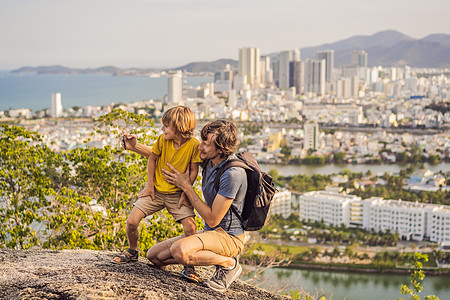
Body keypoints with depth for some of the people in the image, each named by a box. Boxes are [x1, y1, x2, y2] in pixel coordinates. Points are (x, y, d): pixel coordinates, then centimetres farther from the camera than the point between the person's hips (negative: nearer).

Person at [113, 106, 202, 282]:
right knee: (131, 222, -6)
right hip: (156, 190, 3)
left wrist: (185, 191, -14)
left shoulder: (193, 145, -15)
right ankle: (133, 251, 24)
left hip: (177, 194, -2)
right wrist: (150, 185, 5)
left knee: (190, 227, -21)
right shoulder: (163, 140, -7)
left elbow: (193, 170, -7)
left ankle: (189, 266, -3)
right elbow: (152, 157, 7)